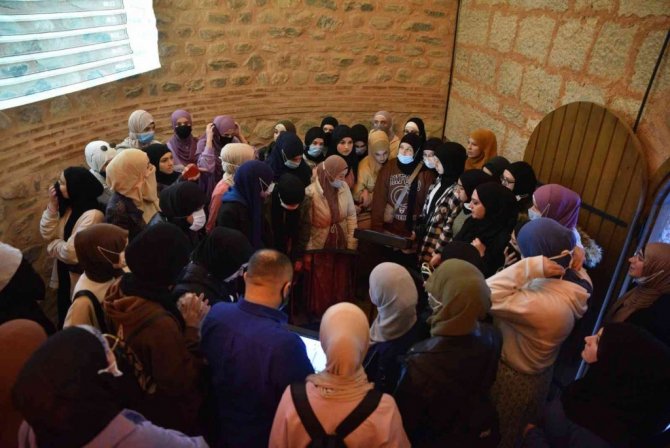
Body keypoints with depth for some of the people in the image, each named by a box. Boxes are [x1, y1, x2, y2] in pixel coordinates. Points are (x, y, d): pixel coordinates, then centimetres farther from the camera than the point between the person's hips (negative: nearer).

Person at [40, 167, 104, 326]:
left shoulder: (92, 215, -27)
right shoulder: (67, 206, 2)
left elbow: (71, 251, -28)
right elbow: (47, 234, 0)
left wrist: (53, 246, -7)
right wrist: (52, 205, -9)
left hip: (80, 277, -8)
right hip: (64, 272, 8)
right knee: (65, 316, 25)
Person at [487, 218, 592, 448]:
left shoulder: (542, 303, -41)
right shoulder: (579, 285, -15)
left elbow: (485, 295, -42)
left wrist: (527, 266, -43)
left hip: (512, 379, -7)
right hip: (539, 375, 8)